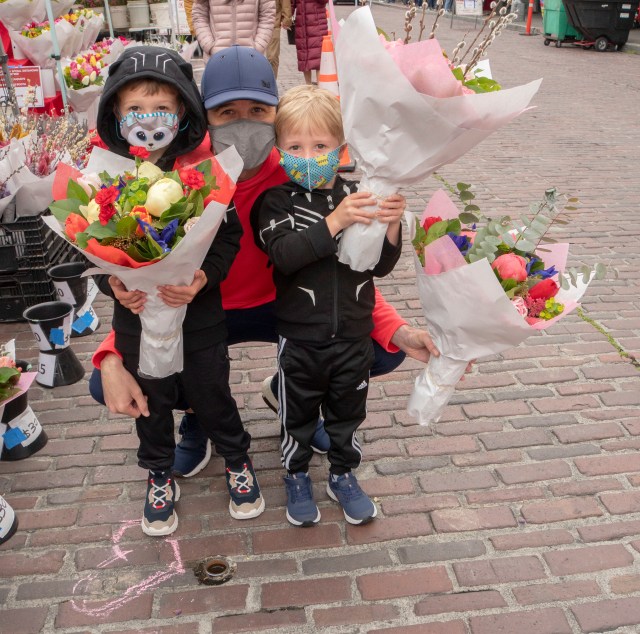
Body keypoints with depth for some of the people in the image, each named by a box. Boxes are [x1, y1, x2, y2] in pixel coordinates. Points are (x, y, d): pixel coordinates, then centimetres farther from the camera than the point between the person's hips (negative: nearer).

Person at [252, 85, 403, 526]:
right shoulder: (277, 201, -9)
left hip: (353, 336, 3)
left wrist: (392, 226, -20)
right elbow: (285, 254, -27)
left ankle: (344, 475, 42)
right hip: (300, 339, -2)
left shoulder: (357, 197, -2)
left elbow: (381, 266, -2)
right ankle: (297, 478, 39)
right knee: (298, 415, 16)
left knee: (347, 412, 19)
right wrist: (334, 221, -37)